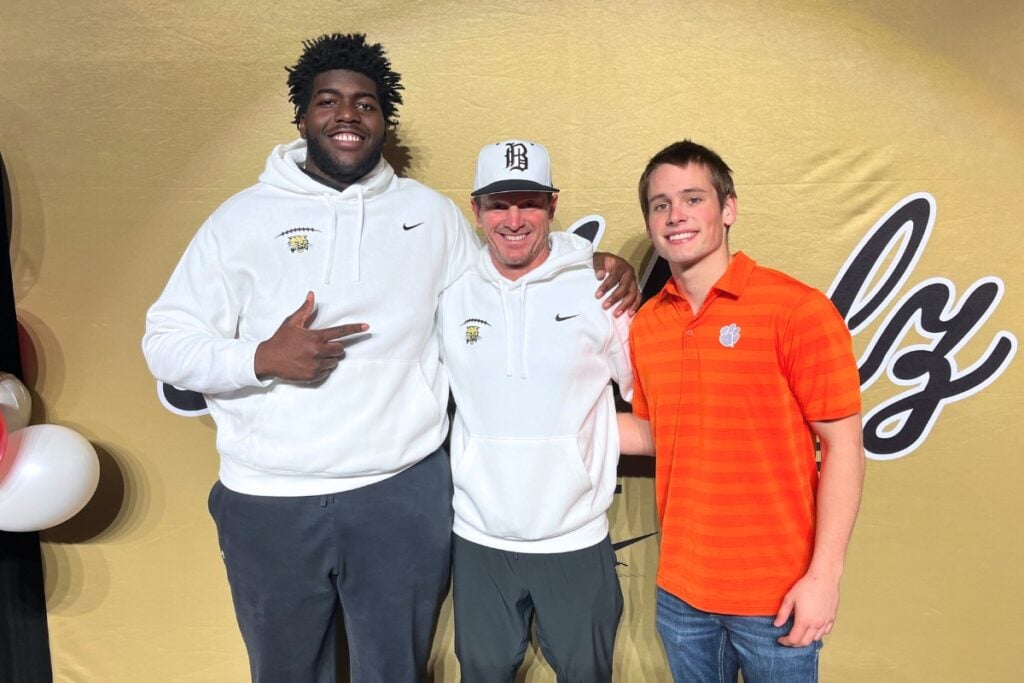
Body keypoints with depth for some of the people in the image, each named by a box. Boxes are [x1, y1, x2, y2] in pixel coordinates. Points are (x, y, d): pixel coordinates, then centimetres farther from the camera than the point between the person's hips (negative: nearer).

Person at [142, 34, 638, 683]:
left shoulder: (431, 212, 6)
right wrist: (263, 359, -17)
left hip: (405, 494, 0)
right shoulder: (242, 217, 2)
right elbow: (166, 342, 1)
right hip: (270, 504, 1)